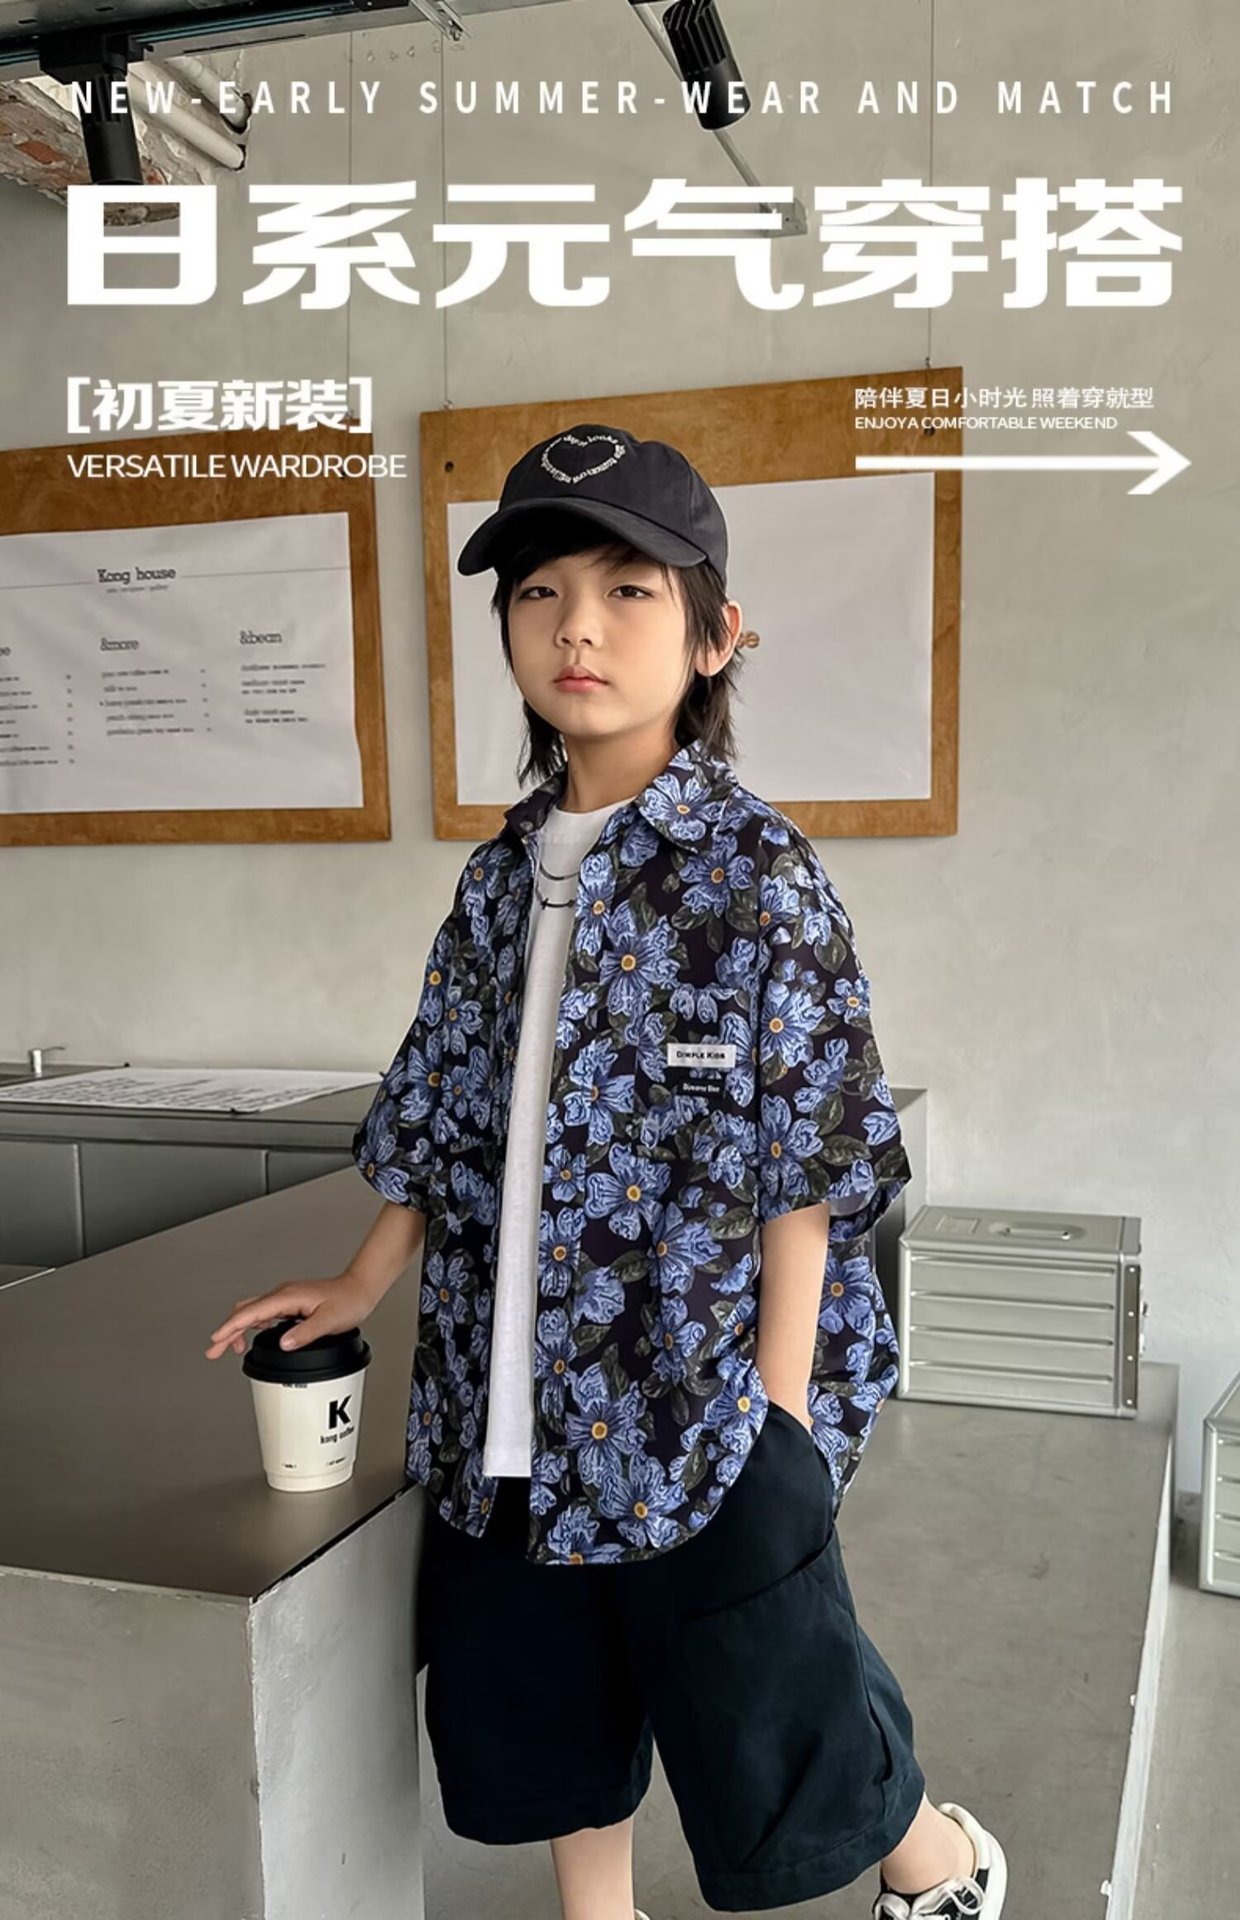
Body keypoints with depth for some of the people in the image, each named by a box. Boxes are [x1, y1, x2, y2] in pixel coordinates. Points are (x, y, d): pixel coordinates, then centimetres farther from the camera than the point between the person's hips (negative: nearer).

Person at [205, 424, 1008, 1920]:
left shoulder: (754, 870, -14)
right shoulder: (500, 874, 4)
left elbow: (806, 1165, -13)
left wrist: (780, 1411, -13)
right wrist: (366, 1283, 12)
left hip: (705, 1407, -5)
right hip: (510, 1407, 6)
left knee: (759, 1721, 12)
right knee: (541, 1711, 20)